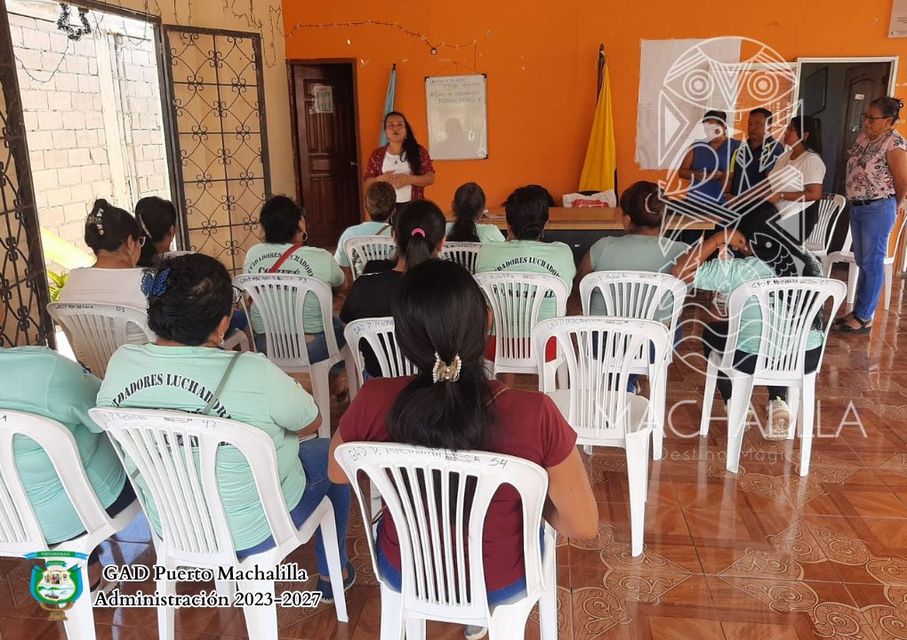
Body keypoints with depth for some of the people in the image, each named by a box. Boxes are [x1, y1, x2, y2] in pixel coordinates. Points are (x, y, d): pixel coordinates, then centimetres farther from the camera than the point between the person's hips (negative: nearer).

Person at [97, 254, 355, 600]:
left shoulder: (120, 363, -16)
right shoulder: (254, 374, -33)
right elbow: (310, 423, -13)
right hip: (254, 532, -5)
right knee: (328, 454, 21)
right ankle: (332, 574, 37)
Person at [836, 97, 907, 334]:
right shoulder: (864, 136, 9)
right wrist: (855, 202, 18)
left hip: (878, 209, -8)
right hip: (857, 207, 8)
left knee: (872, 263, -2)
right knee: (862, 263, 13)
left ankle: (864, 318, 4)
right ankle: (859, 312, 22)